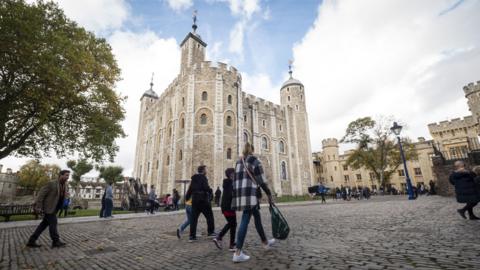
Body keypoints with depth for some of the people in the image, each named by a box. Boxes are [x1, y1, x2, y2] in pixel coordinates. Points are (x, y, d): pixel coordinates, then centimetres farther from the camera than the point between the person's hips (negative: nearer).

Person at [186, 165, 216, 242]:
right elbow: (206, 187, -22)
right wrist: (210, 191, -2)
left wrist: (187, 197, 30)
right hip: (203, 200, -7)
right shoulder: (203, 177, -9)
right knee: (209, 216, 8)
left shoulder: (194, 179, 14)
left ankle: (192, 236, 6)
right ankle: (211, 232, 14)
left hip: (195, 200, 7)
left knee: (194, 218, 7)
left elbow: (190, 189, 20)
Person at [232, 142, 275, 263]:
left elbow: (237, 179, 15)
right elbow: (261, 180, -7)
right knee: (245, 221, -7)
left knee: (257, 216, 21)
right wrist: (269, 194, 0)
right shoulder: (254, 160, -4)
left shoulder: (238, 162, 16)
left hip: (239, 192, 8)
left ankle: (265, 242, 36)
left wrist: (238, 194, 17)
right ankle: (238, 253, -7)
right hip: (250, 193, -8)